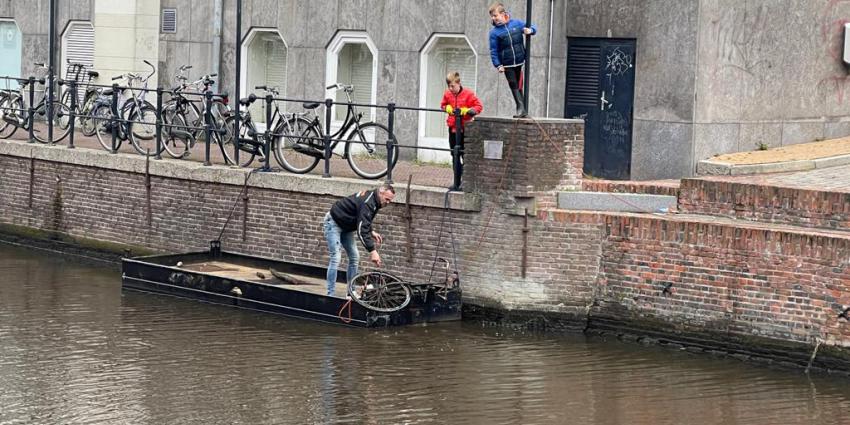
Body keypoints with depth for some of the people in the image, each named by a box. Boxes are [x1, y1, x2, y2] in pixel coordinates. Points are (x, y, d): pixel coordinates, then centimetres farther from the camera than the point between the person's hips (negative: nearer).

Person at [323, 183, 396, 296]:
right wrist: (372, 251, -44)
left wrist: (372, 232, 1)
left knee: (354, 257, 7)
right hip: (334, 223, -10)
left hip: (346, 226, 10)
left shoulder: (373, 201, 0)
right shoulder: (367, 203, -31)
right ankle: (330, 294, -16)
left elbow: (364, 221, 17)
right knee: (335, 258, -16)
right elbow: (361, 230, -39)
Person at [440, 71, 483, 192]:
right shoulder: (447, 94, 4)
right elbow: (443, 105, 20)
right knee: (455, 156, 12)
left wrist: (467, 111, -23)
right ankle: (457, 182, 20)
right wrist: (447, 108, -3)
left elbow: (479, 107, -9)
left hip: (464, 129, -5)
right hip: (452, 129, 6)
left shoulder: (468, 94, -11)